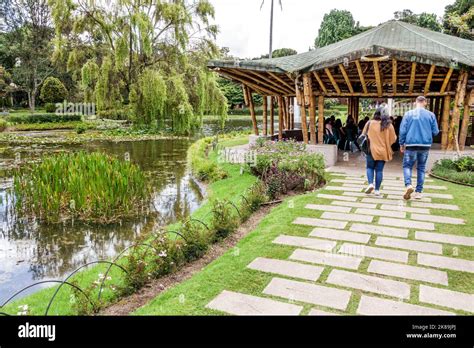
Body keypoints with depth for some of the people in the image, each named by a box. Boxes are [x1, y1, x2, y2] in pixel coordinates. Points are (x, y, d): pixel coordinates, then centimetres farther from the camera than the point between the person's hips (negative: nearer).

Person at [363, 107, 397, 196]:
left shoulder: (370, 123, -4)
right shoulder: (389, 125, -2)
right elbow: (393, 139, 3)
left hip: (372, 150, -1)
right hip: (383, 151, 1)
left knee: (370, 167, 14)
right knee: (379, 170, 6)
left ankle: (370, 184, -7)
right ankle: (377, 190, 8)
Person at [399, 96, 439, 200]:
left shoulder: (408, 114, 0)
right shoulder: (430, 115, 2)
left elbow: (402, 130, -2)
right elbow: (435, 132, 2)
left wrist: (401, 144, 7)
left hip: (411, 145, -1)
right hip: (425, 145, 1)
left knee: (407, 166, 8)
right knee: (421, 168, 12)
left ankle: (408, 185, -17)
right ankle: (418, 192, 13)